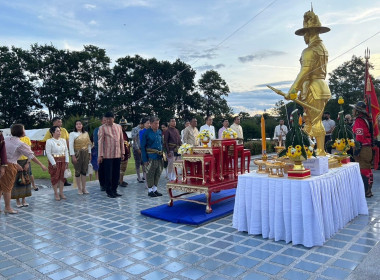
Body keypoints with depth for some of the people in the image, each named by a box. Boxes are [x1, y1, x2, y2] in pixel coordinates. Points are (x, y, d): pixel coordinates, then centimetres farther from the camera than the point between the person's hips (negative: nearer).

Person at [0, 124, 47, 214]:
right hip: (9, 166, -7)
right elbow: (31, 156, -8)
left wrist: (16, 164, 20)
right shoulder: (20, 144, -12)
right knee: (7, 188, 5)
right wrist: (41, 165, -1)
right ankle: (7, 208, 17)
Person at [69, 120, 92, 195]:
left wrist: (89, 153, 7)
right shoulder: (72, 134, -2)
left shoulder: (86, 133, 10)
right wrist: (73, 156, -15)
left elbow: (89, 144, 12)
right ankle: (79, 189, 11)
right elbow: (71, 145, -9)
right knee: (78, 171, 1)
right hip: (77, 154, -4)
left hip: (85, 154, 4)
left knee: (84, 171, 7)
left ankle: (84, 188, 15)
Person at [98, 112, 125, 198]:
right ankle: (109, 191, 13)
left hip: (117, 155, 5)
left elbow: (121, 140, 13)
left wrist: (122, 152, 10)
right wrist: (100, 155, -10)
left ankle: (114, 190, 22)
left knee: (116, 173, 10)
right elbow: (100, 142, -6)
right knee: (108, 174, 2)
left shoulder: (118, 127, 10)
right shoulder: (102, 128, -3)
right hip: (108, 155, -4)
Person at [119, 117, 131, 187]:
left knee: (123, 168, 16)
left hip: (126, 154, 10)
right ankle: (120, 182, 5)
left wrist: (129, 153, 20)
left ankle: (121, 180, 25)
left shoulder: (125, 133, 15)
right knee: (122, 168, -3)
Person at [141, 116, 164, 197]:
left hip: (159, 156, 6)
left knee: (158, 173, 11)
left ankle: (155, 189, 24)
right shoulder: (146, 133, -8)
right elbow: (143, 147, -8)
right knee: (150, 174, 1)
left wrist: (162, 154, 10)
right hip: (151, 157, -6)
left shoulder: (159, 132, 9)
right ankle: (150, 190, 13)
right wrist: (145, 159, -12)